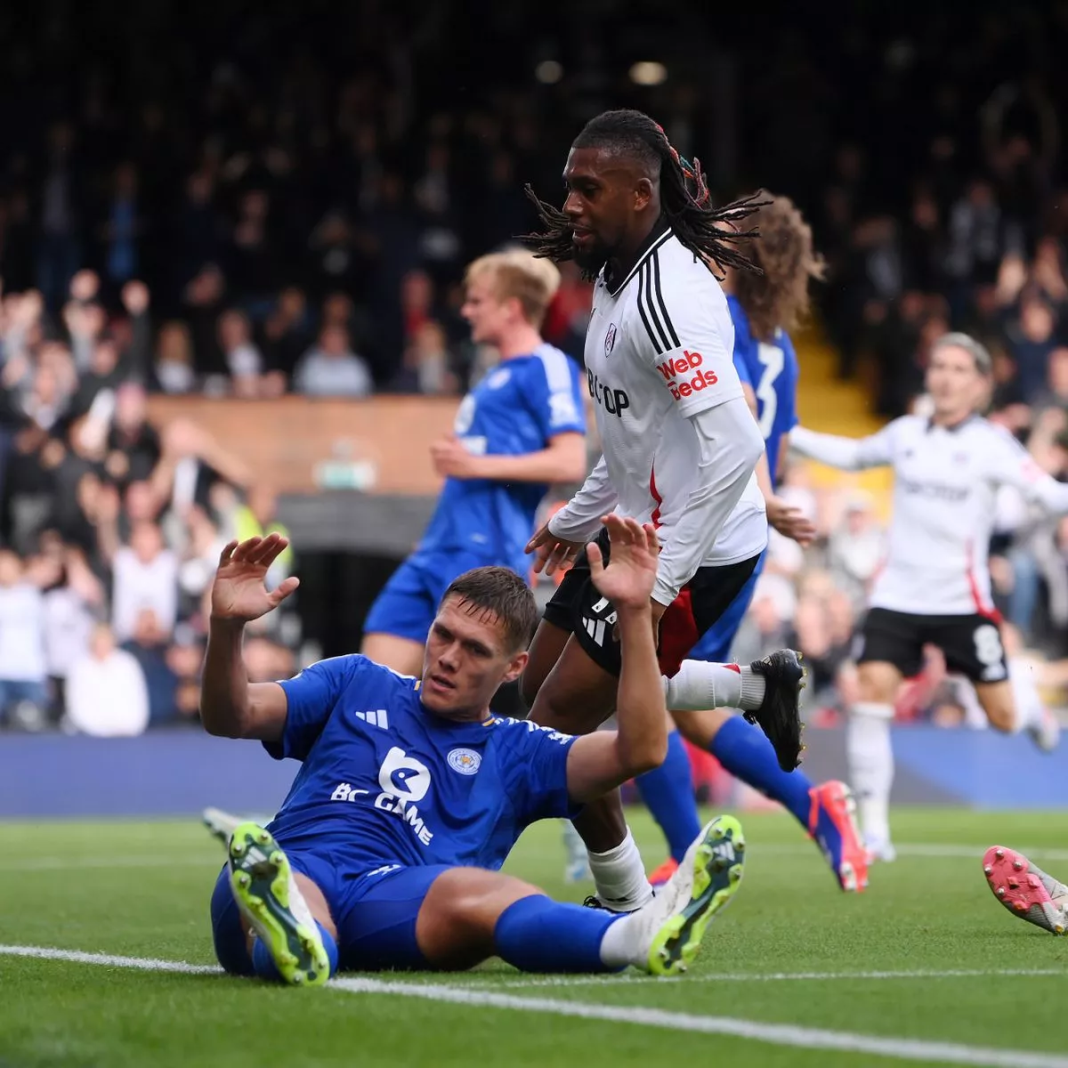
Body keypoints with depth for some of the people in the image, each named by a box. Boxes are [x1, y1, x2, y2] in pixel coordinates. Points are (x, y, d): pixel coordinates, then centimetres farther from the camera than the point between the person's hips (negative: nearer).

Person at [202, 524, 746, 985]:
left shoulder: (517, 753, 25)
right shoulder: (357, 685, 29)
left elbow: (640, 750, 9)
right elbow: (232, 717, 18)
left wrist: (634, 612, 2)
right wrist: (226, 628, -4)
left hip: (395, 904, -1)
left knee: (470, 889, -38)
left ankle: (641, 935, -68)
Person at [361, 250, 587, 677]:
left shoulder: (547, 367, -7)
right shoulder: (499, 376, 21)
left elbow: (570, 462, -18)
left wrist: (479, 465, -20)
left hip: (487, 553, -9)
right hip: (438, 552, 10)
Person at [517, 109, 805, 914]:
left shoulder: (666, 293, -25)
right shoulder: (620, 272, 7)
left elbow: (733, 446, -32)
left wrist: (659, 582, -30)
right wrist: (577, 520, 29)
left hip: (696, 552, -10)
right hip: (643, 530, 10)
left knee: (559, 725, -7)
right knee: (544, 685, 20)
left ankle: (631, 910, 9)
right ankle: (760, 687, 28)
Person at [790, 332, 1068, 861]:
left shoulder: (991, 444, -5)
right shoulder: (905, 434, 7)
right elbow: (852, 455, 27)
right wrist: (788, 433, 24)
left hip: (962, 600, -2)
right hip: (897, 594, 2)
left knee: (1003, 717, 2)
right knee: (872, 689, -17)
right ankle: (874, 829, -12)